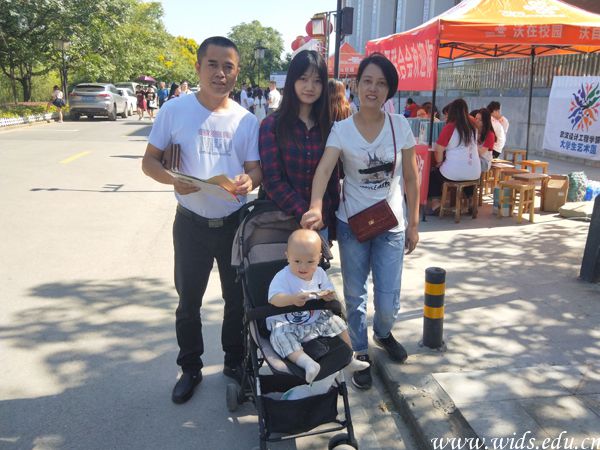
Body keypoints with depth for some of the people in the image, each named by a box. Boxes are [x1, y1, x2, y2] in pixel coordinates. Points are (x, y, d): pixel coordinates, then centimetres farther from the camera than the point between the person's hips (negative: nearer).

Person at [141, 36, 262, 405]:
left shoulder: (247, 120, 0)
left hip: (235, 222, 2)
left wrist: (249, 181, -24)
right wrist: (173, 179, -23)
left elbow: (255, 168, 1)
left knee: (238, 297, 13)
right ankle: (191, 368, 31)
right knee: (189, 300, 11)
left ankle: (235, 361, 34)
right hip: (192, 222, -1)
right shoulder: (175, 111, -6)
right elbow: (150, 161, -2)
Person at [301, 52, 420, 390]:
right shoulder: (342, 130, -6)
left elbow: (411, 178, 2)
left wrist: (413, 223, 2)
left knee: (389, 303, 4)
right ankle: (361, 353, 34)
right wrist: (316, 207, -40)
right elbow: (324, 169, -22)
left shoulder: (400, 126, -3)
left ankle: (383, 332, 40)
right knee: (355, 295, 12)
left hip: (391, 226, 1)